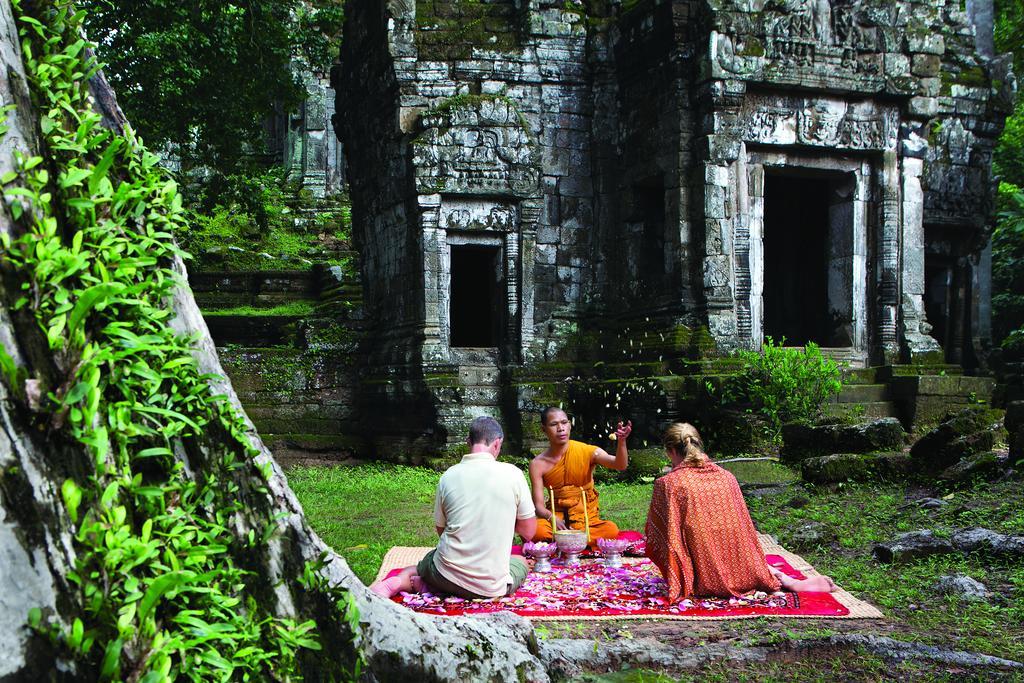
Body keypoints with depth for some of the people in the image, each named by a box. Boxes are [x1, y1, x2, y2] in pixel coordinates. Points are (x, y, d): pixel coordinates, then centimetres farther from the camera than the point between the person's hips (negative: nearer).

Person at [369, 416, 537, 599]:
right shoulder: (512, 474, -9)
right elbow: (529, 531, 0)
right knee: (521, 563, 31)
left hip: (447, 576, 4)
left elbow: (441, 530, 11)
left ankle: (400, 581, 0)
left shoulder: (448, 476, -1)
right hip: (491, 586, -4)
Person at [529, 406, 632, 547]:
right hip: (556, 518, -1)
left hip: (588, 520, 1)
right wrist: (553, 519, -27)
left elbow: (620, 465, -18)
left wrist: (621, 442, -37)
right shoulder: (538, 464, -3)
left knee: (611, 529, -33)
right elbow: (539, 506, -6)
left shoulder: (587, 452, -4)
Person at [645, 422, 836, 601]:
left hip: (707, 583, -4)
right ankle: (788, 582, 7)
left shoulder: (667, 484, -8)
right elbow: (745, 526, 11)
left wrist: (675, 583, 3)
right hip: (744, 576, 4)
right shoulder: (726, 476, 4)